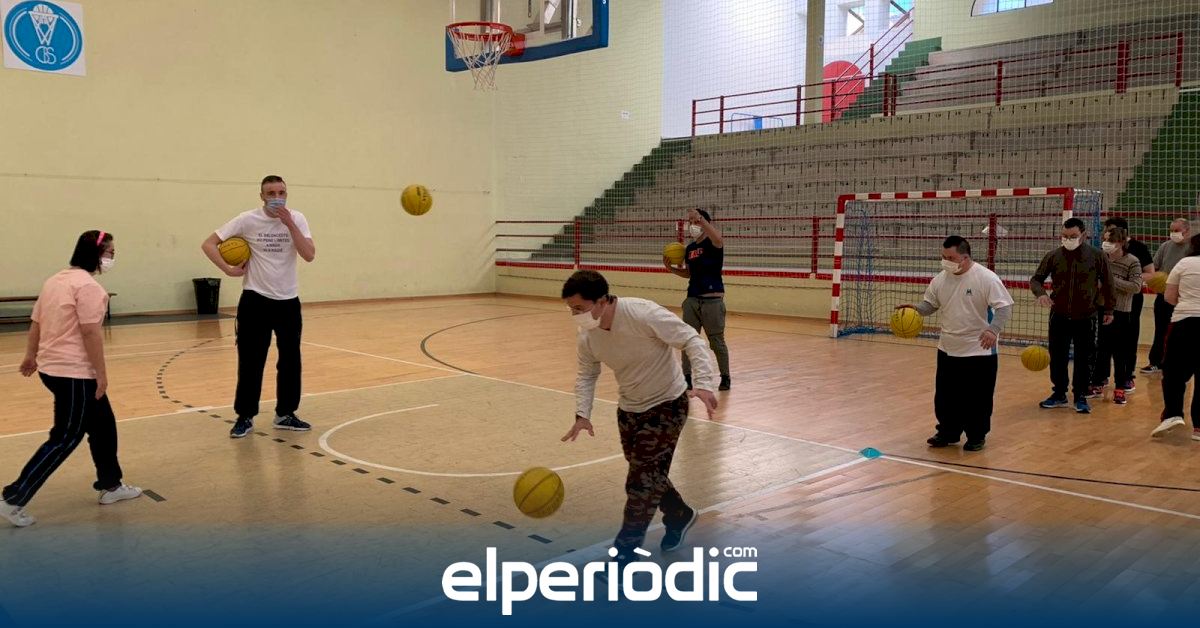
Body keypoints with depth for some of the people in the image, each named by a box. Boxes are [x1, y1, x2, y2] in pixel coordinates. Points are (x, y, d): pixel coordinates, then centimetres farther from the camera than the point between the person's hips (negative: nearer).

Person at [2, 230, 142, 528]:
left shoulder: (56, 280, 12)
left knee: (103, 426, 18)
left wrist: (31, 356, 28)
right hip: (74, 373, -10)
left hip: (52, 367, 10)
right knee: (65, 439, -1)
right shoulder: (88, 286, -17)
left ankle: (110, 486, 27)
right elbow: (90, 332, -21)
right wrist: (102, 374, -17)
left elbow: (35, 323, 17)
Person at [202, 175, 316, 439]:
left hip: (288, 300, 3)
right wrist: (228, 269, -17)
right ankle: (245, 417, 13)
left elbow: (309, 255, -14)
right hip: (256, 300, -3)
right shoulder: (248, 220, -8)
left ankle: (285, 414, 22)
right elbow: (208, 244, -6)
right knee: (250, 360, 1)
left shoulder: (297, 219, -2)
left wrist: (289, 224, -19)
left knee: (290, 360, 8)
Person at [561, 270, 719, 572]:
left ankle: (625, 553, 6)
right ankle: (680, 516, 44)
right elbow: (587, 376, 4)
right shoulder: (587, 338, -11)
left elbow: (692, 340, -25)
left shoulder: (644, 314, -30)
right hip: (629, 409, 6)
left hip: (667, 405, -6)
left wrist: (703, 384, -37)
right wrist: (582, 414, -11)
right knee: (649, 474, 16)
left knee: (643, 479, -6)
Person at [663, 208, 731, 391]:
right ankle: (687, 377, 11)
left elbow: (718, 238, -33)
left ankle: (725, 377, 20)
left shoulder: (713, 243, -7)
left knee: (717, 342, 4)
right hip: (692, 299, 6)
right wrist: (670, 268, 7)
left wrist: (700, 218, -40)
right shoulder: (689, 248, 12)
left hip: (712, 300, -6)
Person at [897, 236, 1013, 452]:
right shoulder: (941, 279, 1)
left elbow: (1004, 307, -18)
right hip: (947, 350, 6)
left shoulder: (986, 278, -16)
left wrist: (993, 330, -34)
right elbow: (930, 304, 10)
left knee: (977, 397, 5)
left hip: (979, 351, -5)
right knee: (945, 395, 13)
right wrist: (915, 308, -13)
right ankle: (948, 432, 30)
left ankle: (977, 436, 22)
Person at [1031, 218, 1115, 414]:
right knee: (1057, 357, 9)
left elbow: (1107, 283, 3)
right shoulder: (1053, 256, -2)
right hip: (1059, 316, 2)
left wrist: (1108, 309, 6)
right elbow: (1036, 279, 4)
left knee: (1084, 359, 5)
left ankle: (1081, 397, 17)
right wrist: (1041, 293, -18)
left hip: (1086, 317, -2)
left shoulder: (1097, 256, -5)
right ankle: (1059, 394, 23)